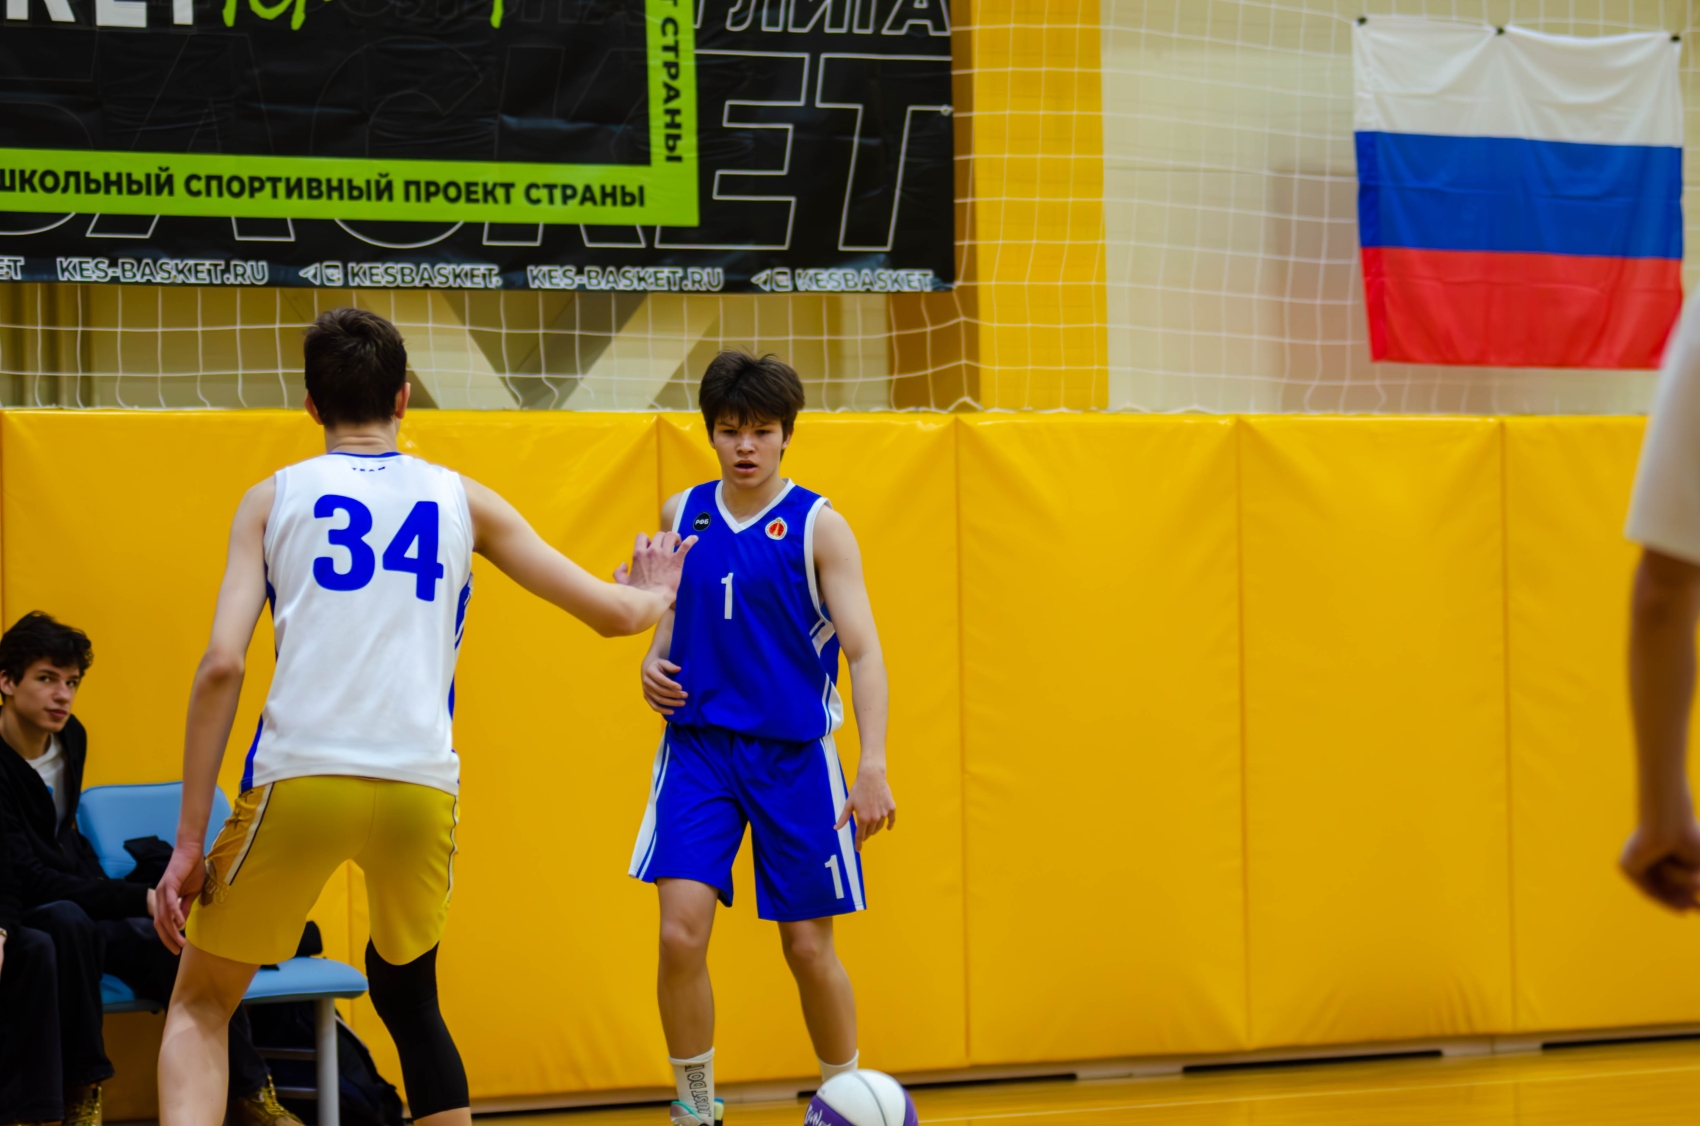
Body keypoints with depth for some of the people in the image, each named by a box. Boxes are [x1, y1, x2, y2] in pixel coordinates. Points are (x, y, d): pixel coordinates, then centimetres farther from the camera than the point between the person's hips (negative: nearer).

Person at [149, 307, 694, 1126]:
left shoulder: (273, 498, 11)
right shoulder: (463, 500, 16)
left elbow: (223, 664, 0)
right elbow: (611, 613, 19)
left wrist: (190, 840, 2)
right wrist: (654, 595, 44)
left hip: (299, 778, -2)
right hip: (420, 783, 2)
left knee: (200, 1006, 15)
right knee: (408, 998, 27)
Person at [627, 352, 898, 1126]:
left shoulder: (818, 527, -6)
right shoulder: (682, 514, 5)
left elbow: (863, 650, -10)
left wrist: (874, 764, -21)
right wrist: (653, 660, -1)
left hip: (794, 756, -2)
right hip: (698, 744, 2)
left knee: (808, 946, 5)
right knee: (680, 932, -13)